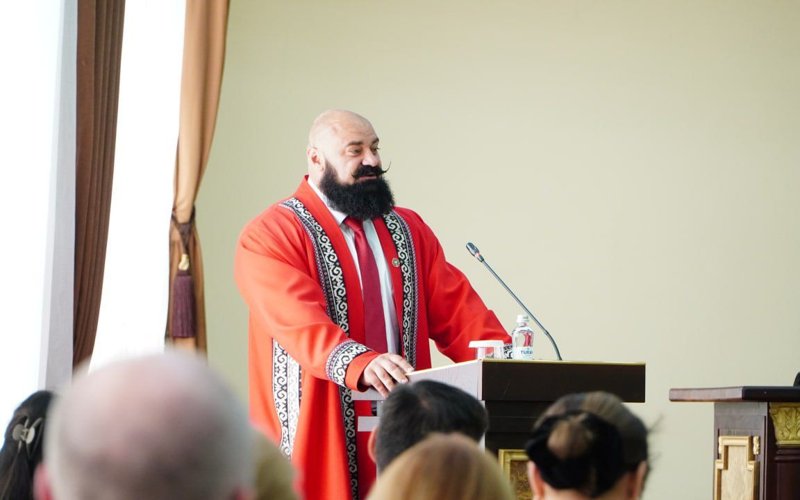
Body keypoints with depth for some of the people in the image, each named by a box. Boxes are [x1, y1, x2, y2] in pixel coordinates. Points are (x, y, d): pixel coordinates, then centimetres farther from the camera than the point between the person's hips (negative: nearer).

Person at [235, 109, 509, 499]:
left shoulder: (408, 230, 16)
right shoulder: (271, 235, -5)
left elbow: (456, 307, 9)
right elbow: (301, 321, -20)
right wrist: (361, 363, -37)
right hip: (317, 440, -5)